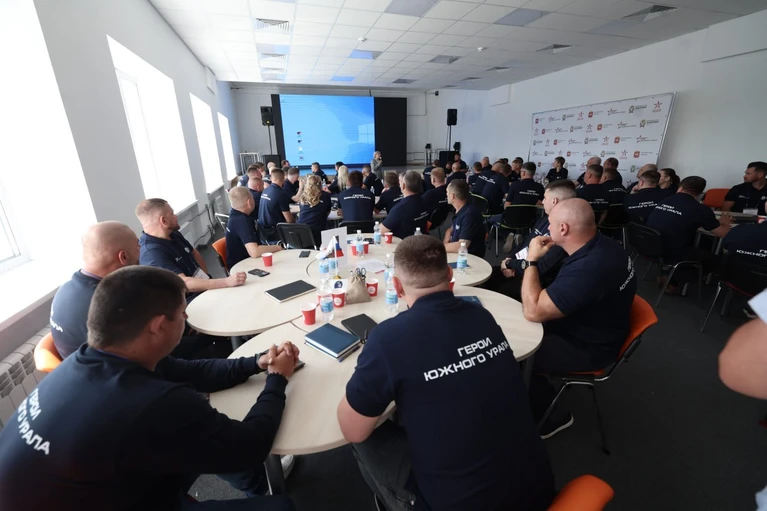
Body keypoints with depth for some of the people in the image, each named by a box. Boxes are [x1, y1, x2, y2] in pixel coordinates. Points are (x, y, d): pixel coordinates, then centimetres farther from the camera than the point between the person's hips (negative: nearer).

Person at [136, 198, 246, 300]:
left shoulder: (173, 234, 7)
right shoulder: (152, 254, -22)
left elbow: (195, 253, 21)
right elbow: (184, 283, -31)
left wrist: (206, 278, 4)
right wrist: (227, 281, -39)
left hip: (206, 288, 9)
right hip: (189, 303, -9)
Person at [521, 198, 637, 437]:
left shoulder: (589, 268, -38)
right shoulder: (600, 245, -5)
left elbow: (532, 311, -32)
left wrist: (532, 260, -24)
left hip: (587, 348, -9)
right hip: (589, 328, 9)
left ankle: (552, 415, 16)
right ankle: (536, 381, 27)